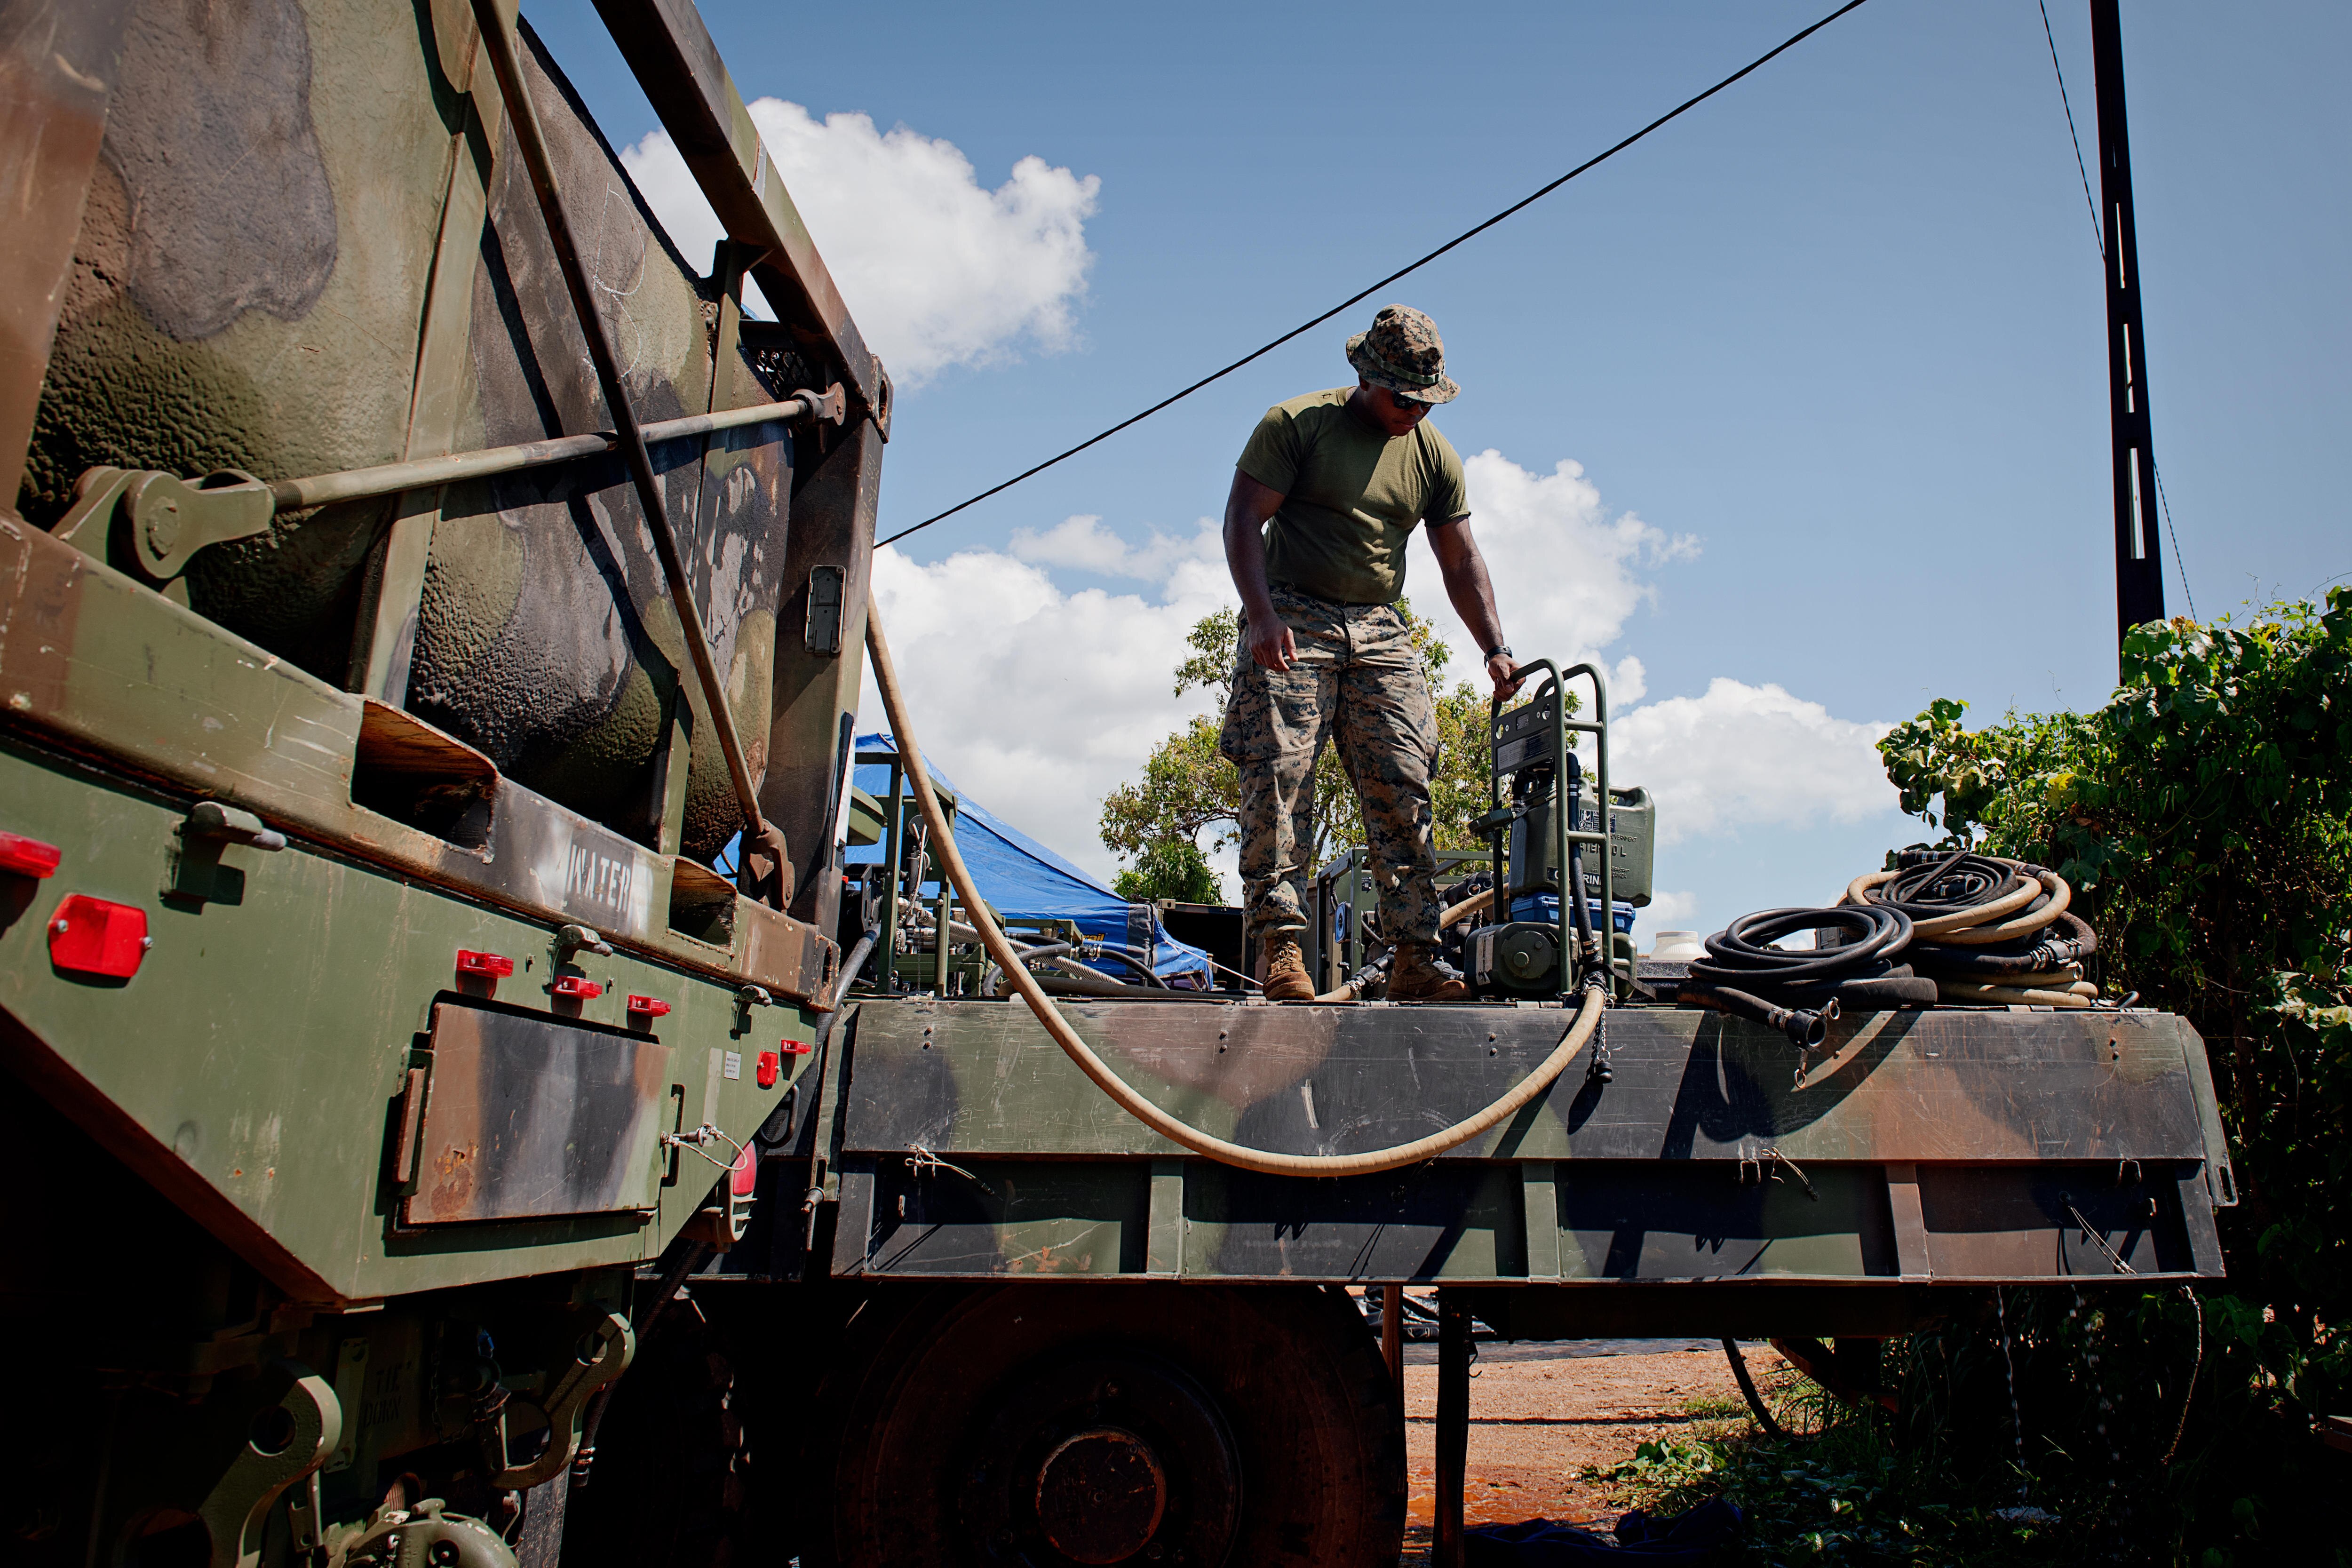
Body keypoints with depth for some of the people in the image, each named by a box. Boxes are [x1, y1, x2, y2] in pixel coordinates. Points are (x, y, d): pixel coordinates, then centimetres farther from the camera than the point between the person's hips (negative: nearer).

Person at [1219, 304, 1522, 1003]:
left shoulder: (1434, 453, 12)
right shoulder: (1295, 423, -1)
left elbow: (1460, 561, 15)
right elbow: (1243, 520, -7)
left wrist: (1496, 650, 4)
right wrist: (1263, 615, -21)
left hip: (1380, 634, 4)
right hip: (1292, 623, -4)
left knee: (1403, 789, -6)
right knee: (1278, 776, -15)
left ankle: (1415, 959, -5)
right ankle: (1281, 947, -13)